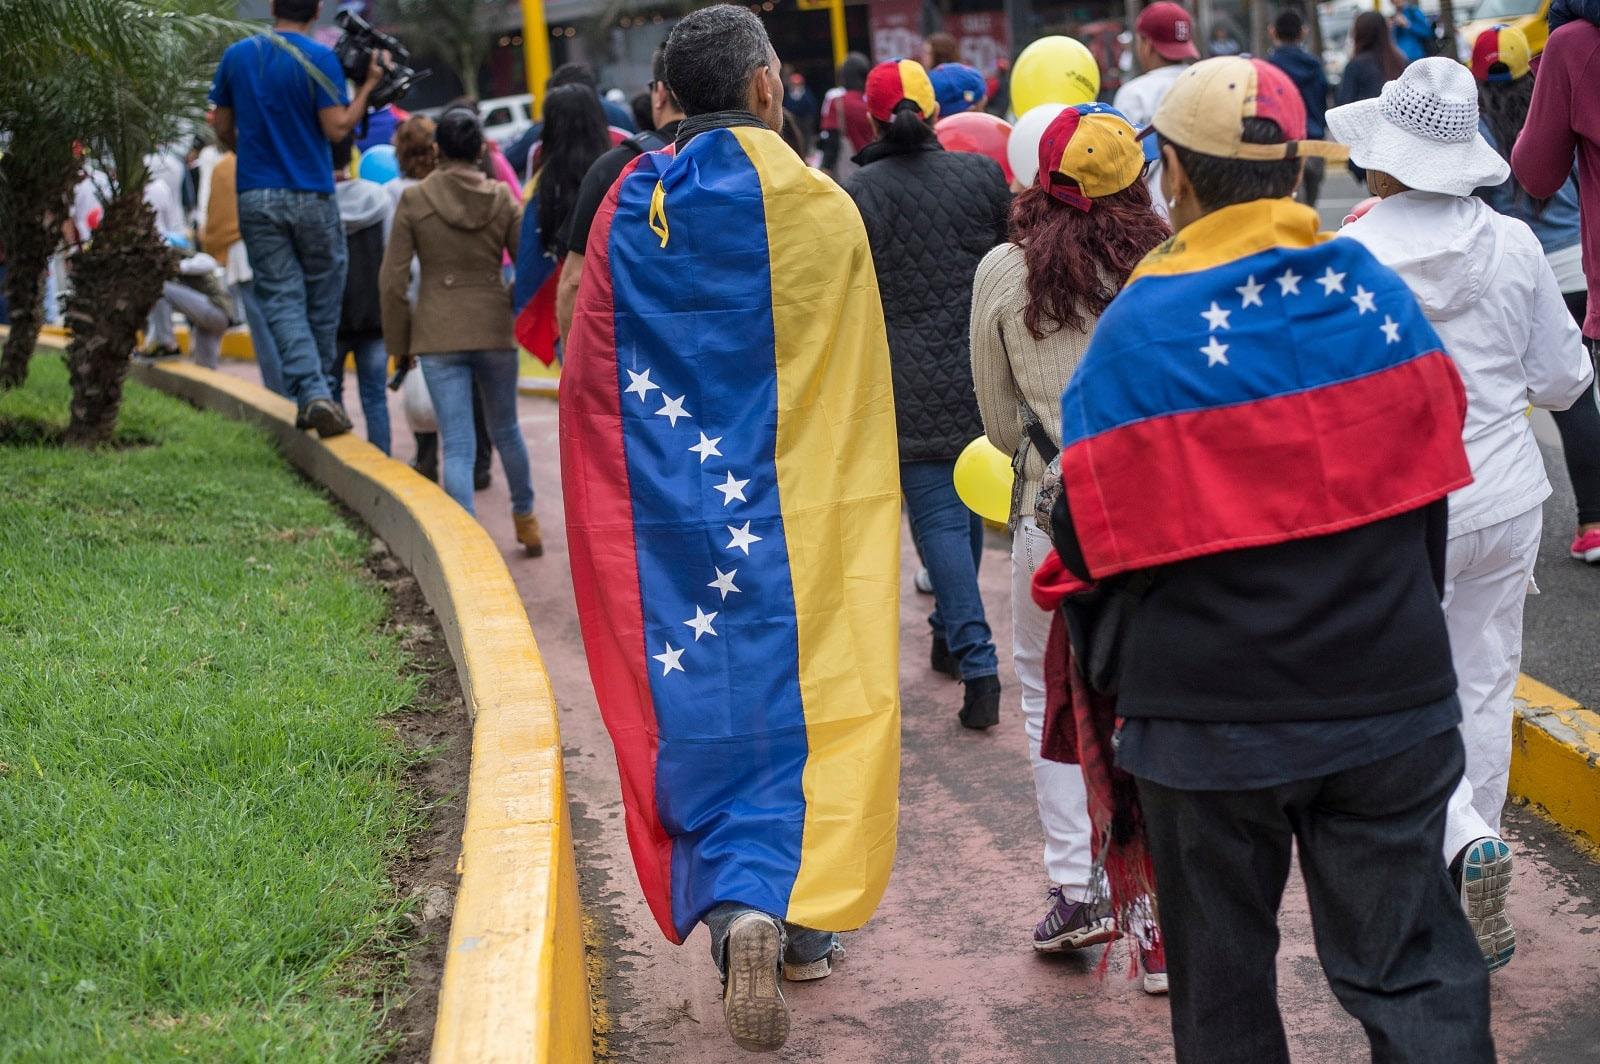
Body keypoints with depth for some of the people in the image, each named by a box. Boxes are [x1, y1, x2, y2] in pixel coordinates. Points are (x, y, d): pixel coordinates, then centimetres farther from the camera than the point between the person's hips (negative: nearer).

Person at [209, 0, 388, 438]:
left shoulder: (236, 56, 6)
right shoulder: (320, 58, -7)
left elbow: (223, 129, 12)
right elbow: (337, 129, -12)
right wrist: (368, 85, 0)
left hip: (256, 196, 3)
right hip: (311, 196, -2)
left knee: (281, 298, 0)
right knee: (321, 301, 10)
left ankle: (312, 393, -15)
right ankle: (318, 397, 15)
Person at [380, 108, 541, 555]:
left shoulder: (414, 200, -5)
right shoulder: (502, 200, -1)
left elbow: (392, 280, -4)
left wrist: (398, 343, 5)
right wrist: (514, 312, 18)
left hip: (438, 336, -2)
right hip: (495, 331, 2)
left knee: (457, 445, -1)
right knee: (506, 430, 22)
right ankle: (526, 519, 37)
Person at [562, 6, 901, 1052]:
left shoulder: (626, 212, 0)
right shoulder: (818, 210, -9)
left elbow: (590, 386, 5)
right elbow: (860, 393, -3)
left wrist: (620, 520, 16)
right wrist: (861, 503, 11)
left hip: (672, 510, 2)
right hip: (792, 510, -2)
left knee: (705, 699, 9)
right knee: (801, 691, 10)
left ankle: (734, 904, -5)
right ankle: (802, 909, 14)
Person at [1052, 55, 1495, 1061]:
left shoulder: (1139, 328, -14)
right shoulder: (1378, 294, -2)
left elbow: (1090, 540, -10)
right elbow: (1428, 478, 9)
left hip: (1211, 720, -2)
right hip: (1391, 699, 3)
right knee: (1414, 968, 8)